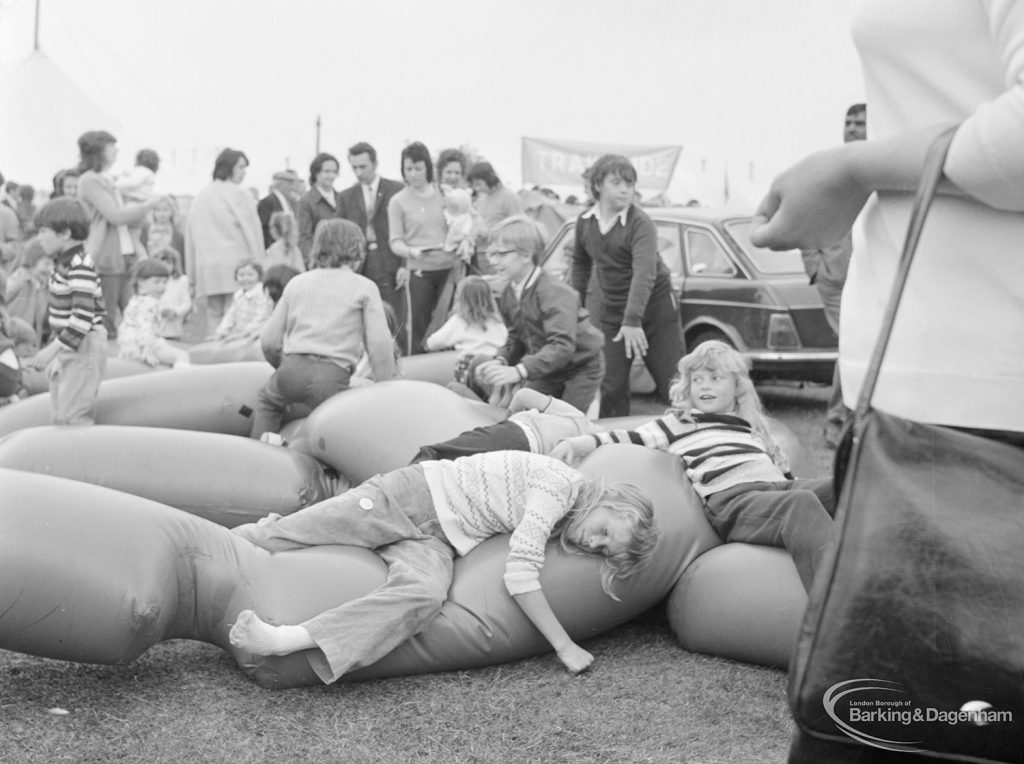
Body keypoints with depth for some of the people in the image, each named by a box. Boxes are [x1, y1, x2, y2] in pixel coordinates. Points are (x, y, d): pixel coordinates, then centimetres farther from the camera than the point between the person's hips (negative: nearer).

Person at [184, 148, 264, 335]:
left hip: (206, 267, 5)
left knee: (213, 317, 7)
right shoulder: (239, 194, -4)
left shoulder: (200, 196, 13)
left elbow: (190, 237, 14)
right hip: (235, 263, -5)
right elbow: (251, 231, -6)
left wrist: (192, 276, 17)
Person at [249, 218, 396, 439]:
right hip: (333, 375, -4)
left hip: (292, 369, 4)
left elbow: (268, 340, 17)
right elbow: (380, 345, -1)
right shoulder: (365, 287, 8)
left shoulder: (297, 282, 19)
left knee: (268, 402, 31)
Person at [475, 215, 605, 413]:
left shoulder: (555, 292, -28)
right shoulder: (508, 295, -3)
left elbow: (562, 345, -38)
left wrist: (519, 371, -49)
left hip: (580, 369, -7)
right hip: (546, 371, 7)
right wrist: (500, 362, -19)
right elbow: (516, 338, 4)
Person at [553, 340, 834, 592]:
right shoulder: (679, 423, 21)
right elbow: (632, 439, 11)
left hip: (779, 487, 5)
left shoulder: (752, 426, 35)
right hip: (731, 498, -5)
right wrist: (577, 443, -3)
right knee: (801, 502, -37)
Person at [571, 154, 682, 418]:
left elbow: (644, 273, -30)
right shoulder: (585, 222, 0)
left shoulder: (640, 223, -18)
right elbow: (581, 262, 18)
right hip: (613, 314, 4)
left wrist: (633, 320, -41)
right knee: (612, 386, 3)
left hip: (655, 309, -4)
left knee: (672, 385, -2)